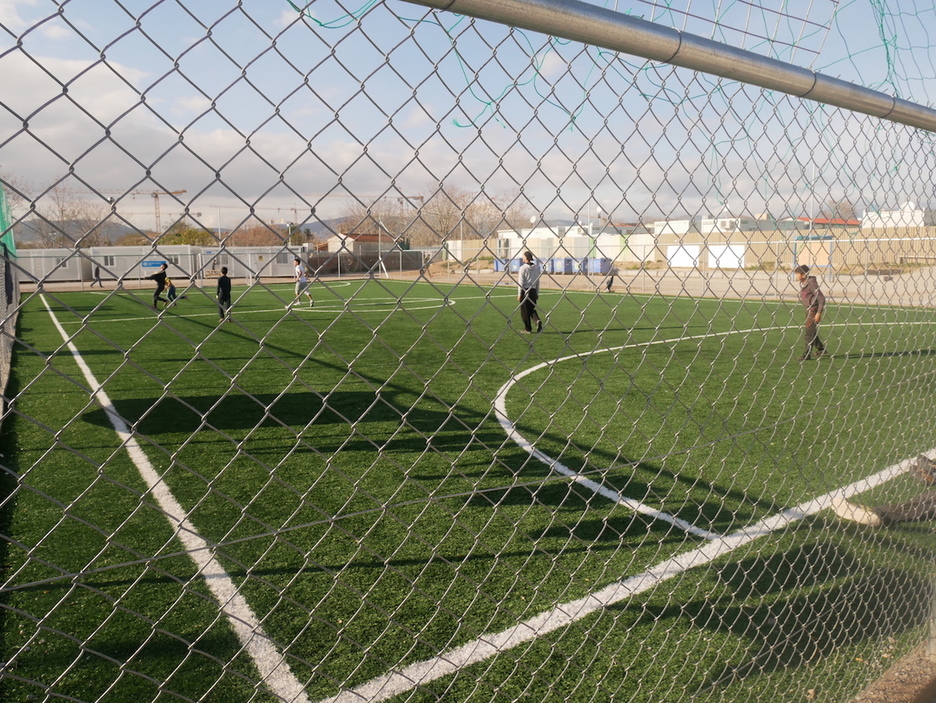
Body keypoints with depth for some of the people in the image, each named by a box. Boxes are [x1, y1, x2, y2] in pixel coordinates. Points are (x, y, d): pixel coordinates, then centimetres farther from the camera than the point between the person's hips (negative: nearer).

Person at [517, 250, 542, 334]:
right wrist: (537, 293, 19)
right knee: (532, 309, 17)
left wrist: (519, 294, -6)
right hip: (533, 290, 5)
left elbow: (521, 282, -10)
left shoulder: (523, 268, -9)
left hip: (525, 291, -5)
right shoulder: (536, 267, 7)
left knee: (525, 311, 4)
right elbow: (538, 282, 12)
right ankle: (537, 320, -10)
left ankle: (528, 329, 9)